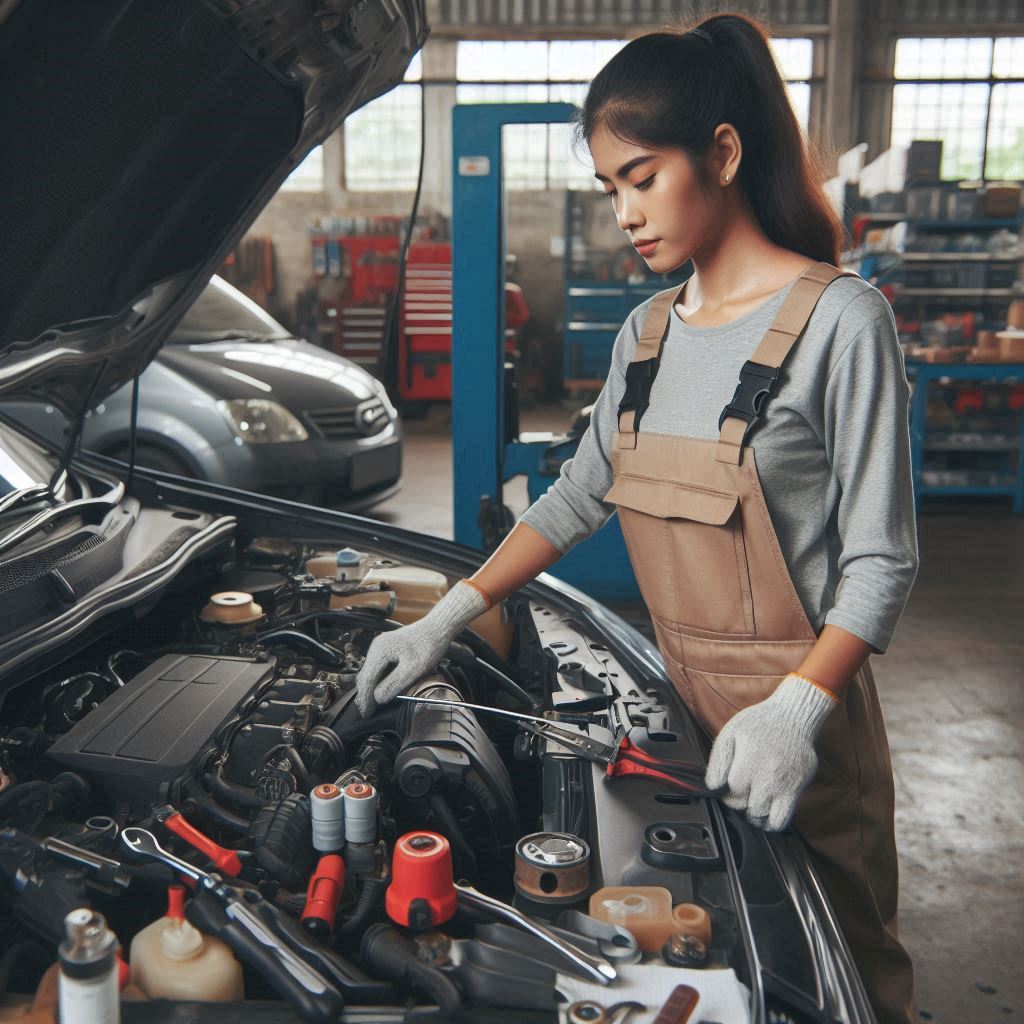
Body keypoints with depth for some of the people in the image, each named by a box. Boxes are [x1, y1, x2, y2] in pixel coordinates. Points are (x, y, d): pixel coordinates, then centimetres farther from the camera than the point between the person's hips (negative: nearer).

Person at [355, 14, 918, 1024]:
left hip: (797, 716, -6)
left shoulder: (837, 318, -13)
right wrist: (445, 618, 6)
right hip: (682, 701, 6)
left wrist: (796, 708, -27)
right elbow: (577, 495, 13)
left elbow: (881, 561, -13)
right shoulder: (648, 331, 8)